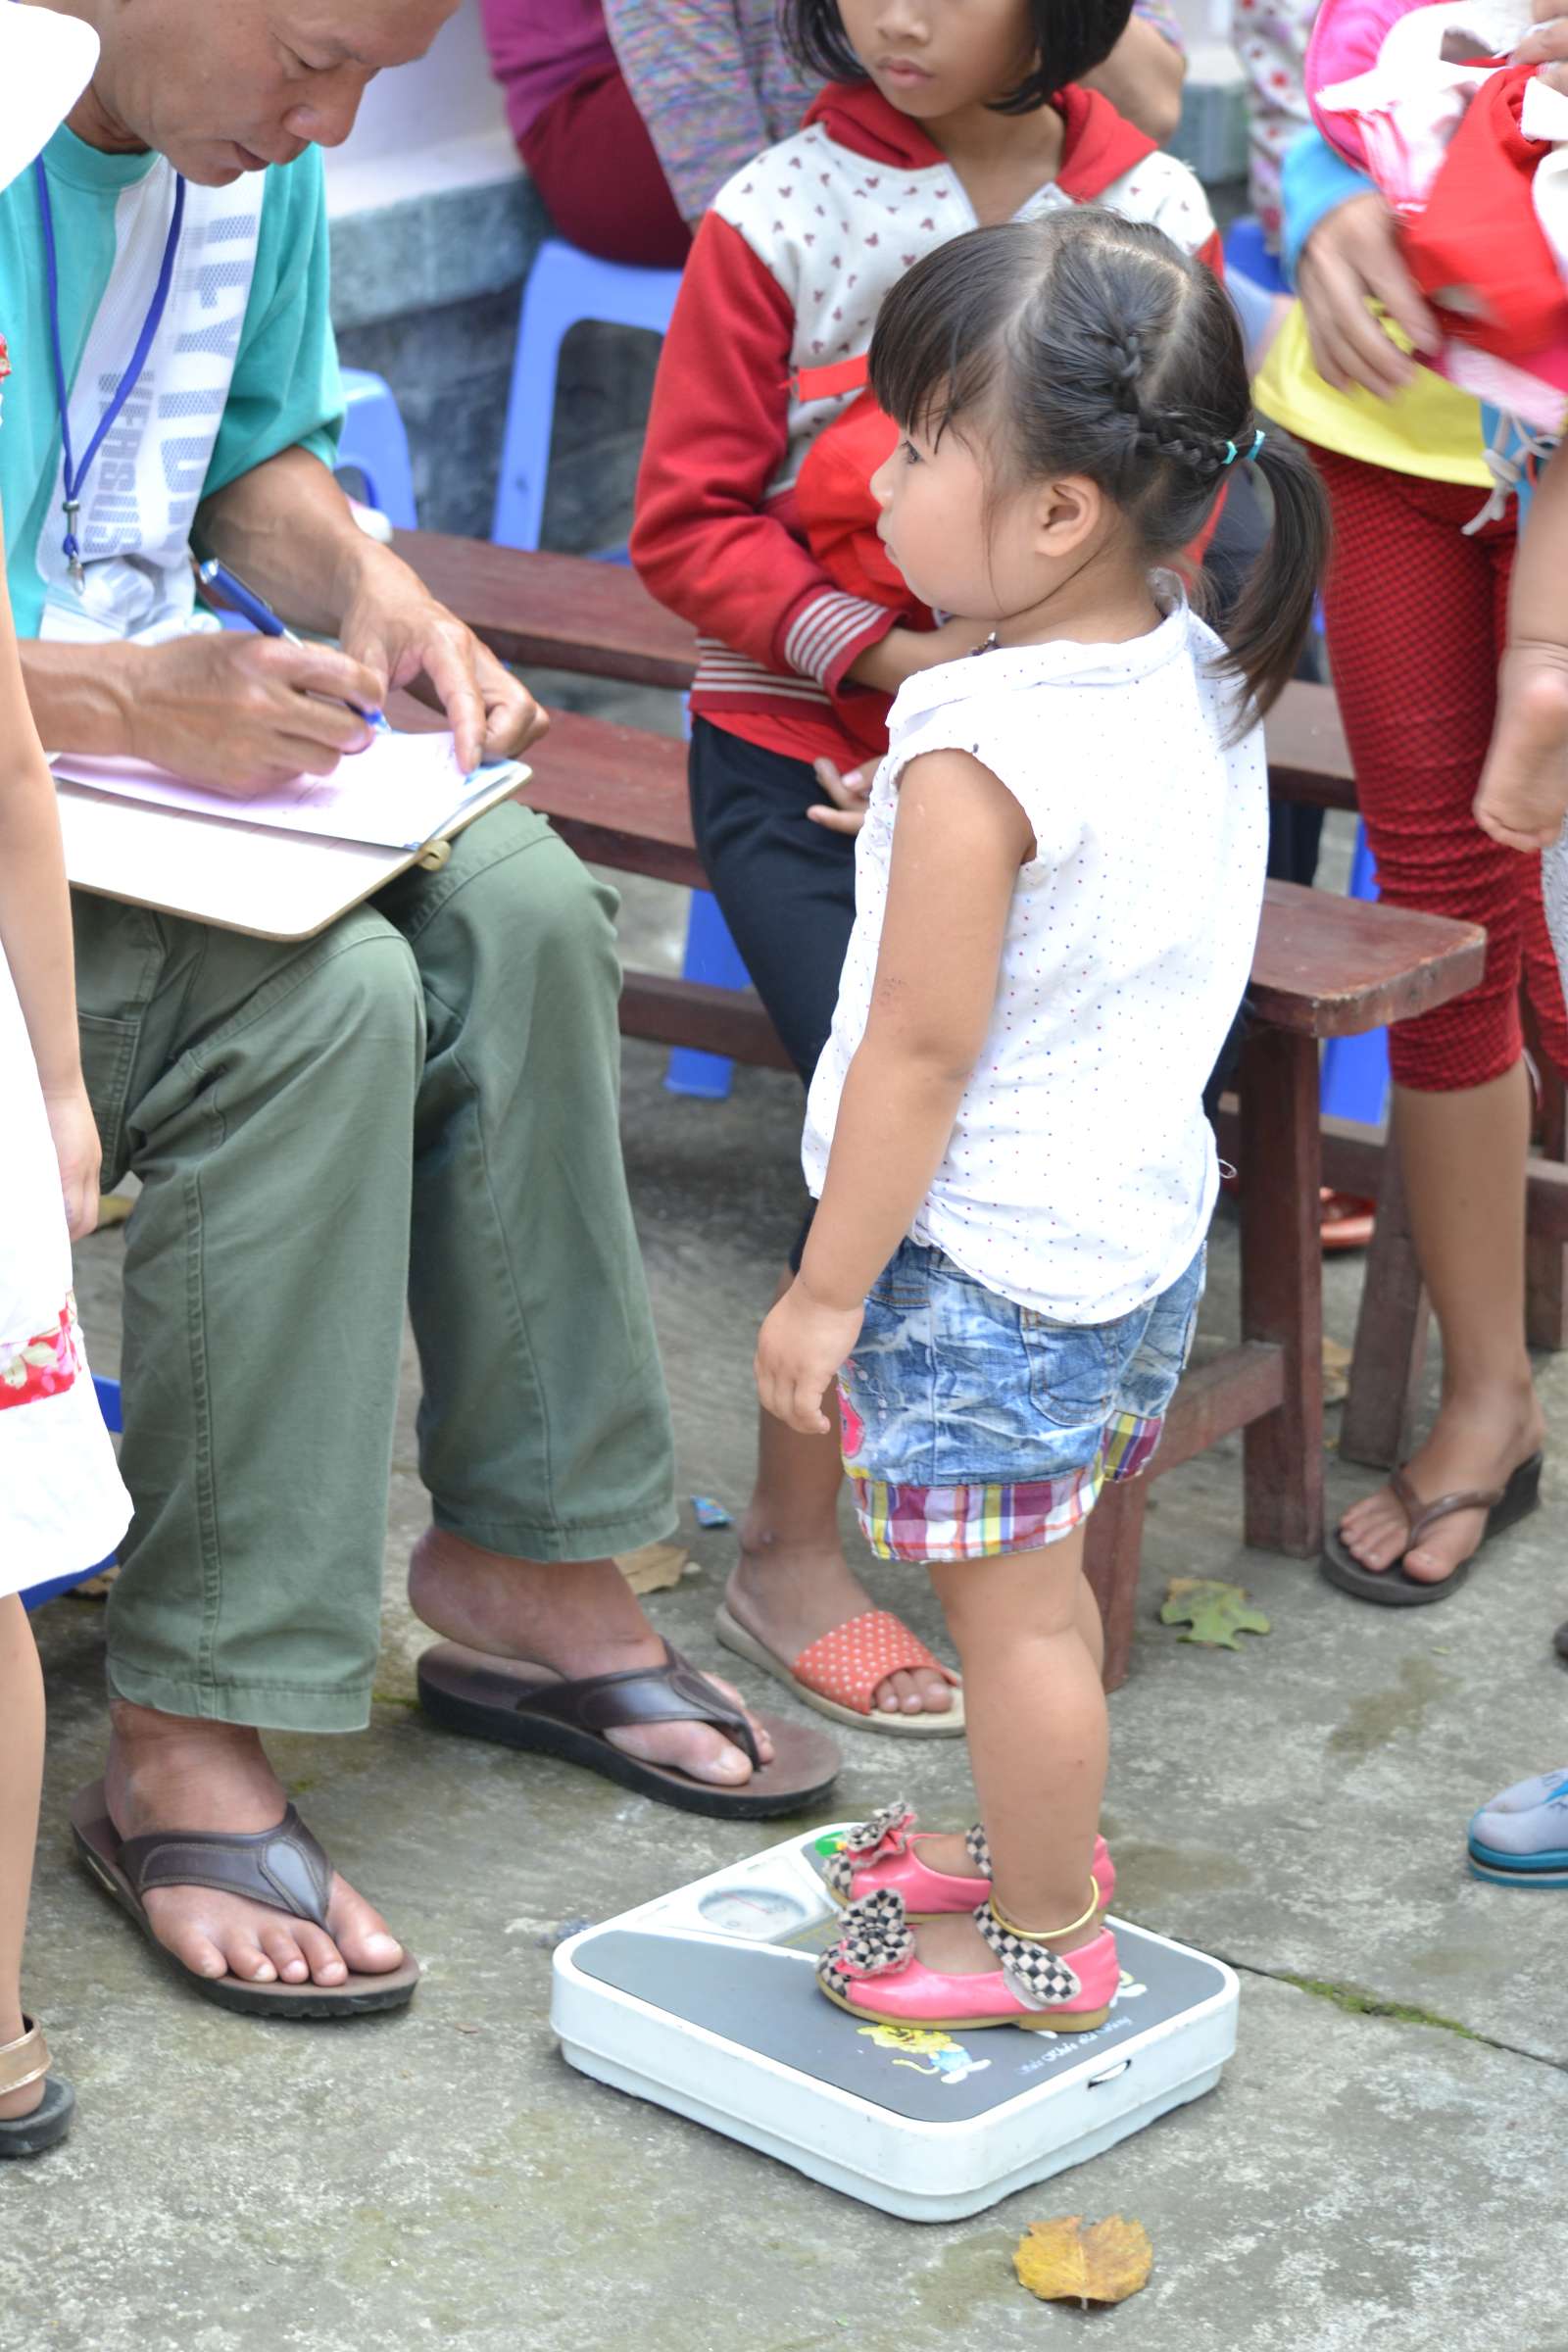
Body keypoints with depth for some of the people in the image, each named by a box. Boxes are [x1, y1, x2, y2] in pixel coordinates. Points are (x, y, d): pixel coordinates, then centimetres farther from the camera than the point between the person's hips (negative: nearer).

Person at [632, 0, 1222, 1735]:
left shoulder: (1151, 209, -1)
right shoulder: (779, 217, -8)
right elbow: (687, 525, -7)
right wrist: (890, 653, -20)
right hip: (799, 757, -3)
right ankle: (788, 1553, 5)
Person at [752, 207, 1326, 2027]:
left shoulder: (979, 761, -26)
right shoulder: (1203, 682, -1)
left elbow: (921, 1053, -22)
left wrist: (827, 1289, -13)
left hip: (986, 1257, -9)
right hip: (1148, 1213, 9)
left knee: (1011, 1603, 6)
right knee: (1045, 1580, 24)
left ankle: (1043, 1941, 20)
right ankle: (1042, 1842, 41)